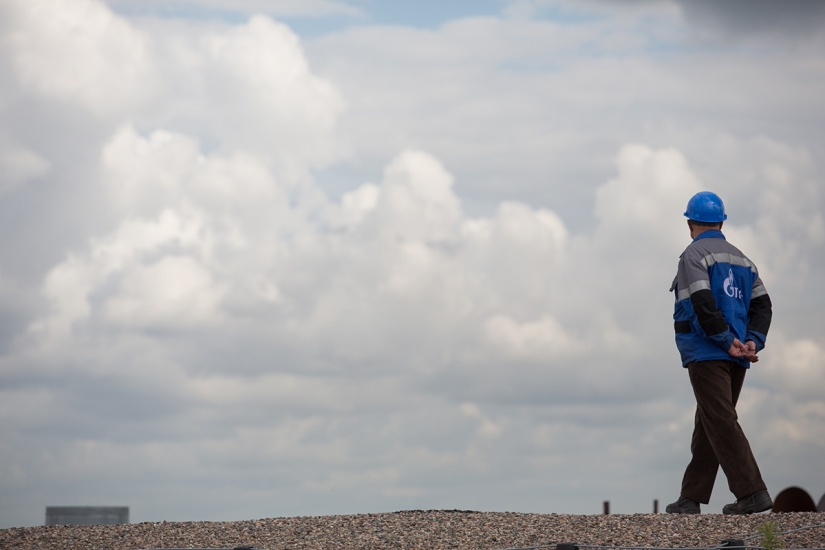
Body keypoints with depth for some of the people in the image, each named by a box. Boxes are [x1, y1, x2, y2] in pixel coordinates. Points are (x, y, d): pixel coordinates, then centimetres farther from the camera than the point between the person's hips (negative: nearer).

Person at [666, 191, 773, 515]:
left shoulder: (694, 255, -5)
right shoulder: (742, 260, 18)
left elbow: (704, 304, -19)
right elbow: (761, 305, 9)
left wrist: (727, 341, -14)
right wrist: (752, 343, -1)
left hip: (706, 354, -8)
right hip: (735, 361, 8)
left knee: (721, 424, -10)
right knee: (707, 426, 13)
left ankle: (752, 493, -18)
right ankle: (691, 497, 16)